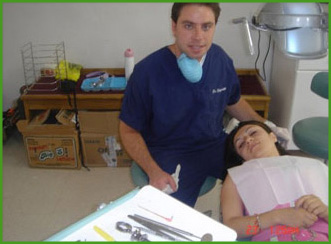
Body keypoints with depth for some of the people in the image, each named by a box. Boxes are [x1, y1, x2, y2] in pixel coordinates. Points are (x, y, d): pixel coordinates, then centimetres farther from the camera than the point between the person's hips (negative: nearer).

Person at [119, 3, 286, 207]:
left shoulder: (221, 59, -4)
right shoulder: (147, 71, -17)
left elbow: (233, 101, 16)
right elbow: (129, 130, -8)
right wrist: (154, 172, -21)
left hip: (216, 144, 5)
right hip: (170, 153, -4)